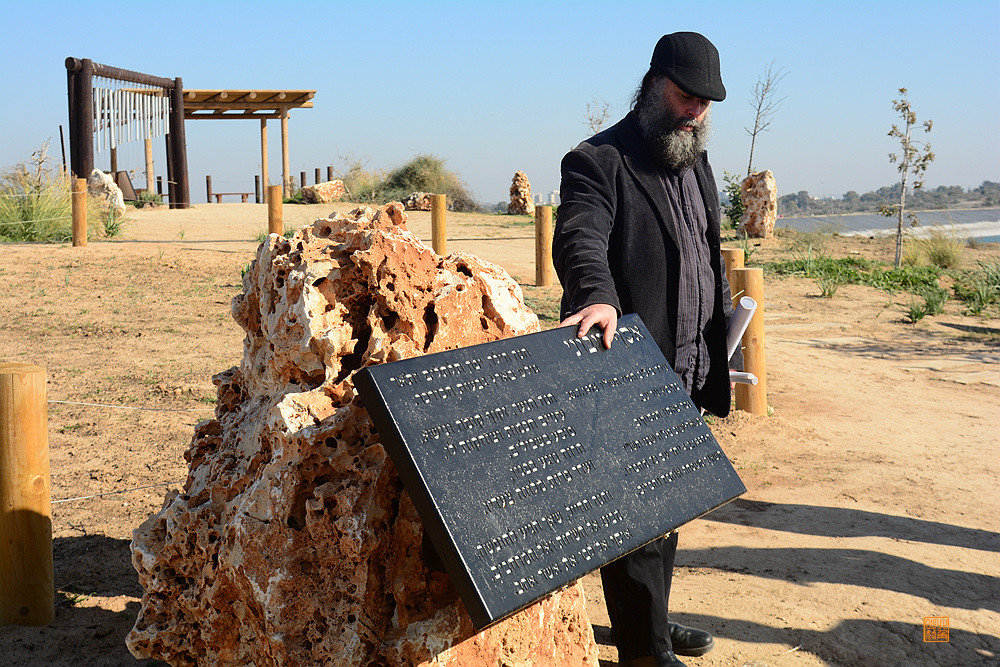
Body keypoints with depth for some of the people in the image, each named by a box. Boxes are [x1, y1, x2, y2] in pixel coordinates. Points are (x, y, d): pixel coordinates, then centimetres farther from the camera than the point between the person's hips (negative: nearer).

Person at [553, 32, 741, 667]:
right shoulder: (599, 160, -9)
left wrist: (721, 347, 24)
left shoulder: (697, 164, 19)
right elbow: (580, 237, -26)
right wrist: (599, 296, -46)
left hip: (686, 374, 8)